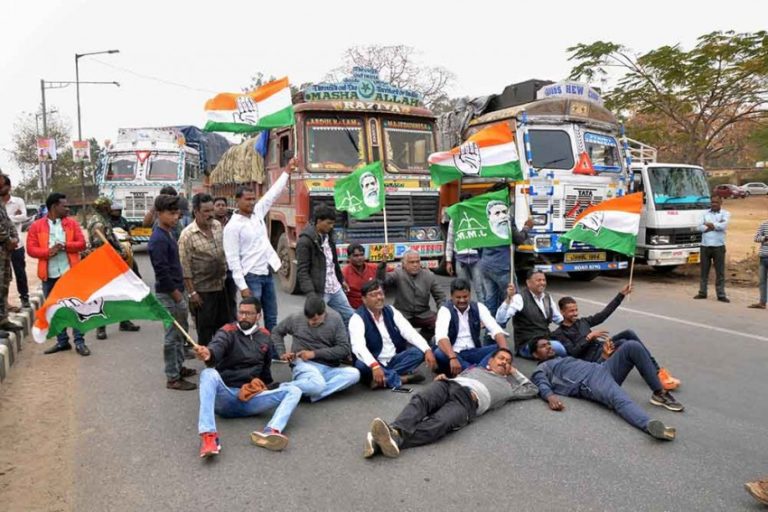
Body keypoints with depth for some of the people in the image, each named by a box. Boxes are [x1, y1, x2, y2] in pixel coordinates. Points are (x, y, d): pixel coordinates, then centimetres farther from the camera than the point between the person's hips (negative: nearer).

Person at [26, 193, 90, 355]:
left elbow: (82, 244, 0)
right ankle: (62, 341, 21)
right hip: (49, 275, 1)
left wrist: (65, 246, -17)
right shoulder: (36, 226, 2)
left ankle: (79, 342, 3)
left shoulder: (72, 223, 5)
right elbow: (31, 249, -3)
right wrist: (48, 251, -20)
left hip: (70, 272, -1)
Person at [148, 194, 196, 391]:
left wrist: (181, 293, 16)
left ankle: (178, 366, 33)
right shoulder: (158, 239, -19)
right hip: (168, 294, -10)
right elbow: (162, 272, -22)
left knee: (181, 330, 19)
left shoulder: (169, 234, 10)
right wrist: (178, 297, -17)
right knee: (173, 335, -1)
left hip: (176, 291, 10)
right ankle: (173, 378, 8)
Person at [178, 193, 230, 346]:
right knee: (205, 329, 4)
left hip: (221, 286, 6)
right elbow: (185, 267, -15)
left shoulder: (218, 225, 3)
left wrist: (227, 275, 15)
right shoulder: (187, 235, -15)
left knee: (225, 325, 16)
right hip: (203, 290, -6)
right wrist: (191, 293, -15)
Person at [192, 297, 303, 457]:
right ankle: (208, 436, -46)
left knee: (293, 391, -15)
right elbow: (217, 347, -25)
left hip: (251, 398, 4)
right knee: (209, 374, -33)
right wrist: (208, 354, -47)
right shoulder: (227, 332, -1)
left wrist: (268, 387, 17)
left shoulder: (264, 337, 13)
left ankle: (271, 432, -44)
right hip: (224, 397, -3)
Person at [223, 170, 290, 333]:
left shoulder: (258, 212, 7)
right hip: (251, 277, -7)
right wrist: (242, 286, -19)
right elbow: (233, 259, -14)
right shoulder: (233, 226, -12)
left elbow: (273, 193, 14)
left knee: (272, 318, 13)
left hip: (267, 274, 7)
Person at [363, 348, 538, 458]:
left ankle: (396, 439, -61)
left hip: (468, 400, -2)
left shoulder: (507, 385, 36)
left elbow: (532, 390, 40)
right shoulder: (475, 368, 40)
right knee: (420, 400, -35)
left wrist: (515, 372, 43)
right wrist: (443, 377, 10)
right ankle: (395, 430, -58)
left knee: (438, 424, -36)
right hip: (448, 385, 3)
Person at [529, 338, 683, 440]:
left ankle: (659, 393, -11)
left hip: (602, 369, 8)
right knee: (620, 400, -39)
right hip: (588, 382, -8)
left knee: (632, 346, -14)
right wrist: (550, 396, -31)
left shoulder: (565, 357, 39)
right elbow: (542, 385, -9)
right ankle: (650, 425, -67)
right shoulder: (541, 370, 13)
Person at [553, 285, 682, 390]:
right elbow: (573, 353, -13)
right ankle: (657, 373, -24)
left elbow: (604, 314, 17)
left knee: (629, 333, -17)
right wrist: (589, 337, -18)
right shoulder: (558, 334, 0)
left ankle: (656, 370, -17)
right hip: (593, 360, -7)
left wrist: (621, 295, 13)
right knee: (623, 343, -29)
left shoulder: (582, 322, 21)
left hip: (602, 348, 7)